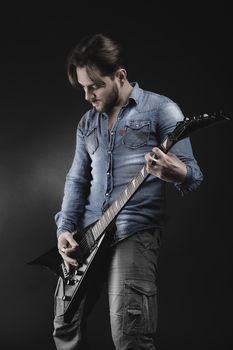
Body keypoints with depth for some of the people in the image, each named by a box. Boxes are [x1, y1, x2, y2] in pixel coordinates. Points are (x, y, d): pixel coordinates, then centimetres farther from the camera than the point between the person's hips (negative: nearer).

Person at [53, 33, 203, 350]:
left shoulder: (160, 109, -3)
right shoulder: (87, 122, 15)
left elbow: (193, 174, -7)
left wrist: (180, 174, -32)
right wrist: (65, 228, 2)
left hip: (135, 231, -6)